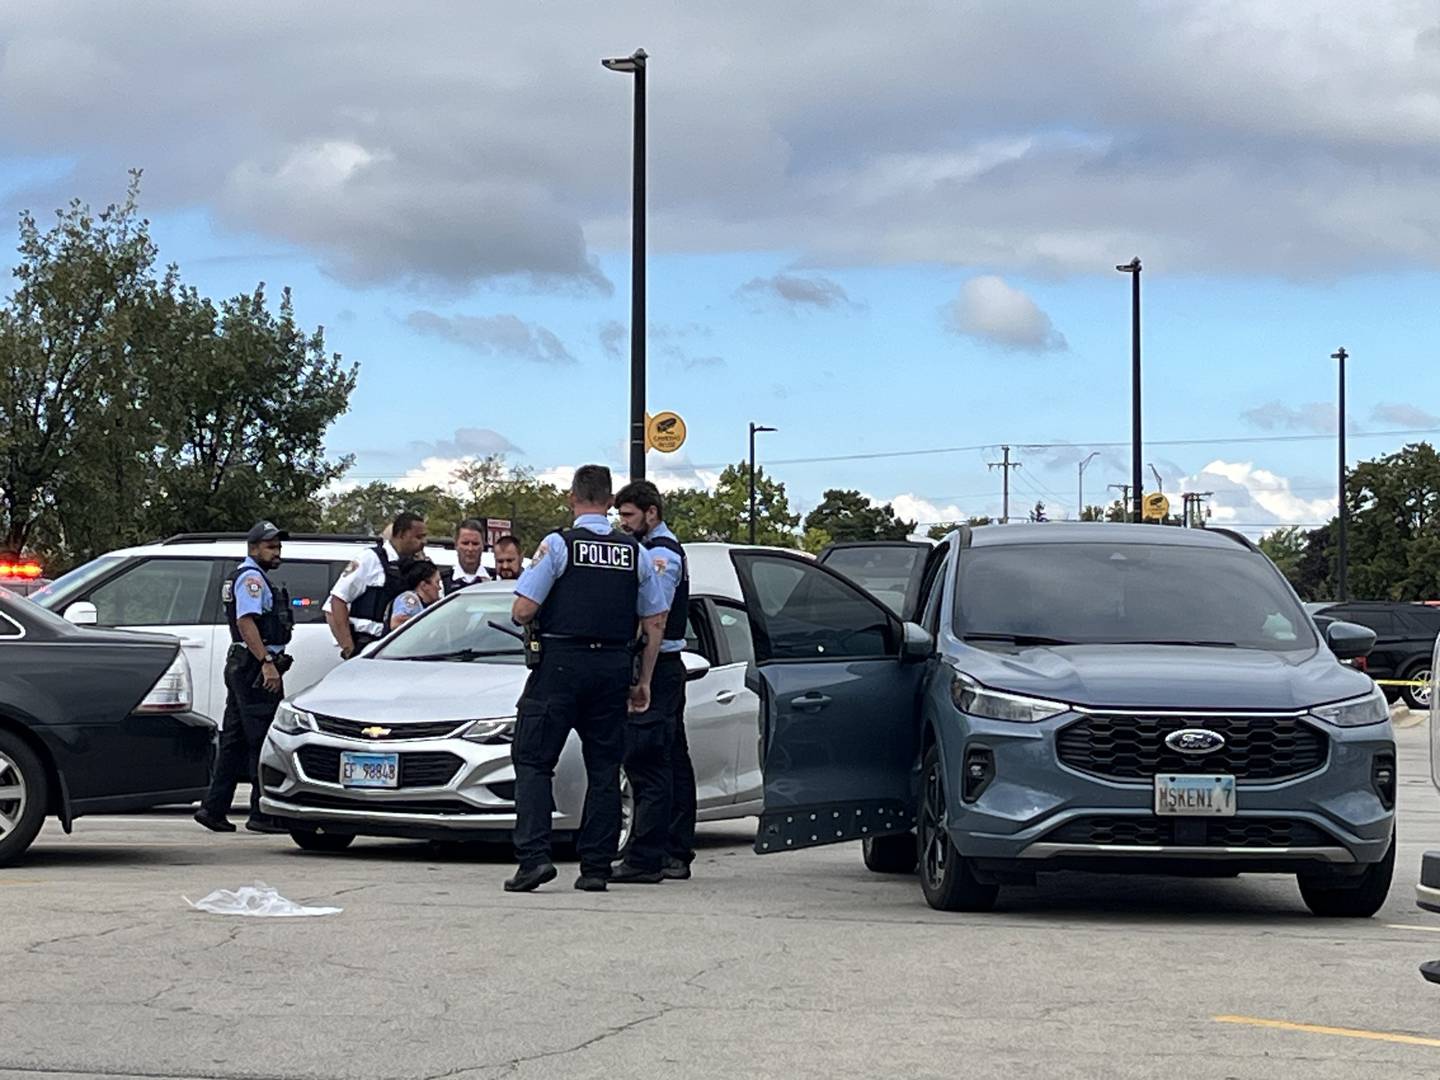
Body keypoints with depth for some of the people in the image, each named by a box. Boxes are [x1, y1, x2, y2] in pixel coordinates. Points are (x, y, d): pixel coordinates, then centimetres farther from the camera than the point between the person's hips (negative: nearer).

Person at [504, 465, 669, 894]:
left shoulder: (558, 545, -5)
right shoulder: (636, 552, 8)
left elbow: (523, 610, -9)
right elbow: (655, 622, 10)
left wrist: (528, 622, 14)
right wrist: (643, 680, 17)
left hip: (560, 664, -4)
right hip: (613, 667, 4)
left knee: (533, 760, 1)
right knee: (604, 767, 9)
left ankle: (534, 855, -13)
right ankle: (596, 867, 7)